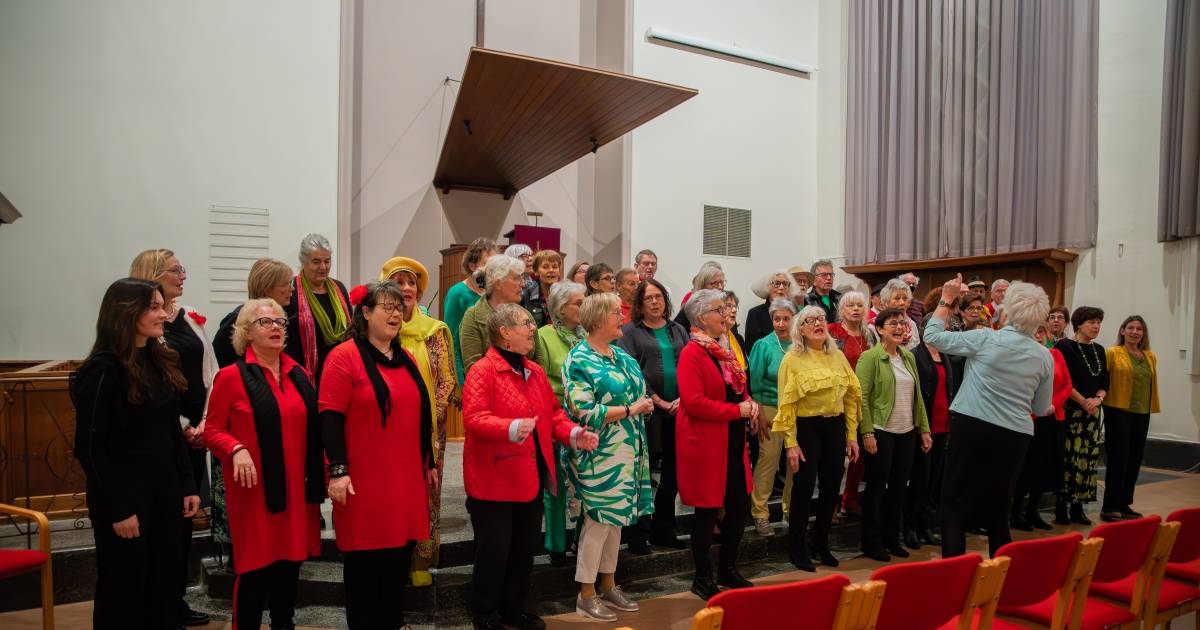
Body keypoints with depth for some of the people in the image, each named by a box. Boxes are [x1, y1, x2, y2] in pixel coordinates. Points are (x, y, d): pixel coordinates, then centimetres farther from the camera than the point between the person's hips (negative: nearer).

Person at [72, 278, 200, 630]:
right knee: (124, 591, 8)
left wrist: (187, 486, 7)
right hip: (123, 497, -6)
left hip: (165, 492, 7)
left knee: (165, 584, 13)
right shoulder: (103, 369, -15)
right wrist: (118, 508, -16)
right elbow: (90, 447, -15)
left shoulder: (161, 362, 7)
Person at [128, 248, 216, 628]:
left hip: (195, 434, 6)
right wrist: (183, 426, -9)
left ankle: (178, 598, 26)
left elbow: (210, 373, 10)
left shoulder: (191, 318, 10)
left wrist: (205, 423, 0)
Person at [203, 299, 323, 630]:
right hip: (256, 489, -5)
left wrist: (319, 475, 8)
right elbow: (212, 431, -3)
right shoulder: (231, 376, -6)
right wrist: (237, 450, -22)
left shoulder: (300, 376, 9)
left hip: (297, 487, 5)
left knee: (290, 563, 14)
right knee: (255, 568, 1)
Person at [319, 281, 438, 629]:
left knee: (400, 558, 13)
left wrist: (429, 464, 19)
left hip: (407, 480, 7)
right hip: (364, 482, -6)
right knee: (364, 561, 4)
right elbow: (331, 419, -13)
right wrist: (338, 471, -18)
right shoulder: (344, 356, -7)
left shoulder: (406, 359, 14)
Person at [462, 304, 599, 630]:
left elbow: (553, 412, 14)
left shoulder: (535, 371, 12)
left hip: (531, 478, 8)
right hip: (494, 480, -8)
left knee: (525, 548, 16)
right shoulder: (482, 370, -13)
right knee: (494, 551, 3)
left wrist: (573, 434, -4)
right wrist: (511, 428, -38)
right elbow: (473, 418, -24)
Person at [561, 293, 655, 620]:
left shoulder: (622, 356, 11)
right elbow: (585, 411, -20)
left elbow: (637, 393, 20)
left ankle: (608, 585, 27)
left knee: (617, 517, 14)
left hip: (626, 450, 8)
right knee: (598, 519, -2)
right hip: (599, 453, -8)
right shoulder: (579, 360, -13)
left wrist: (645, 403, -2)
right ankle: (586, 594, 11)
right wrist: (630, 410, -17)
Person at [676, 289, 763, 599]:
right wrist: (737, 411, -18)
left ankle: (728, 569, 31)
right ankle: (703, 578, 19)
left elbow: (739, 388, 23)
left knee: (740, 506, 13)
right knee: (707, 511, 3)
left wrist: (750, 403, 1)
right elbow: (694, 401, -23)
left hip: (733, 442, 9)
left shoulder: (724, 350, 14)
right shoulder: (692, 353, -14)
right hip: (706, 443, -8)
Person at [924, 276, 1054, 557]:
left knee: (955, 504, 3)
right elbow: (1041, 409, 12)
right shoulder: (1044, 356, 4)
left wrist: (946, 300, 10)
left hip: (972, 427, -4)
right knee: (997, 509, 16)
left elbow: (932, 335, 0)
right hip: (1014, 436, 4)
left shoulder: (985, 339, -9)